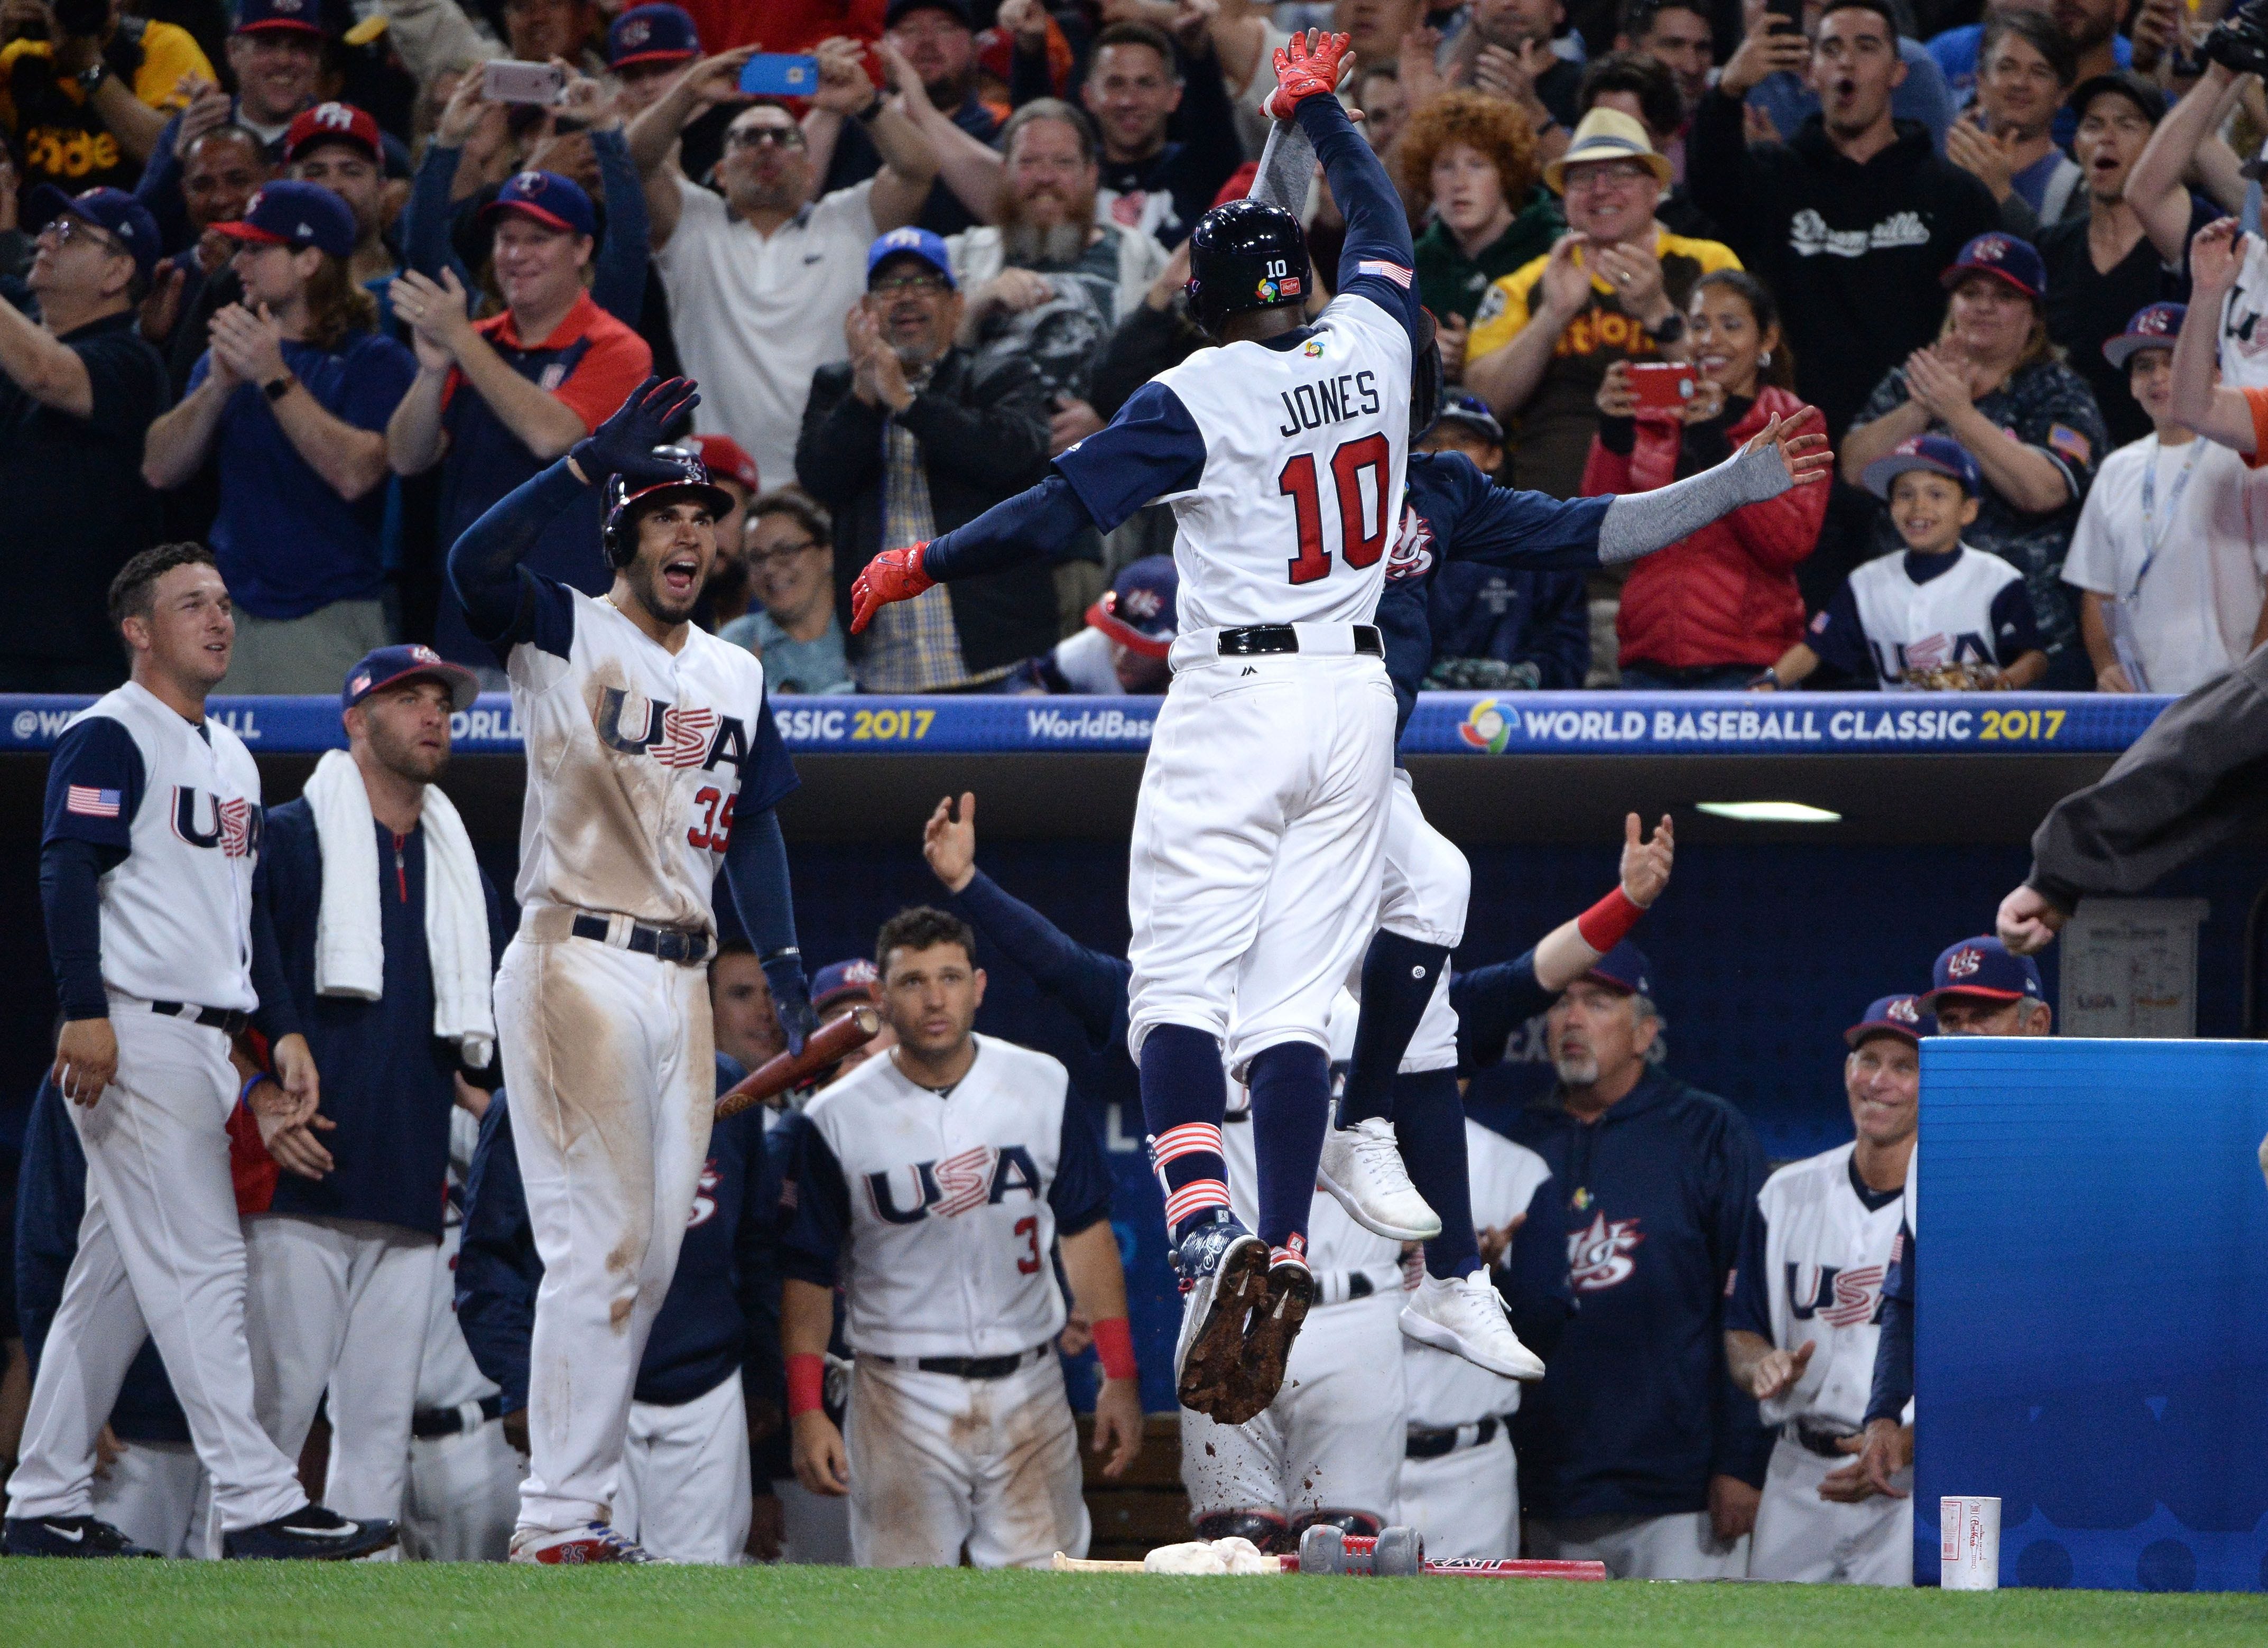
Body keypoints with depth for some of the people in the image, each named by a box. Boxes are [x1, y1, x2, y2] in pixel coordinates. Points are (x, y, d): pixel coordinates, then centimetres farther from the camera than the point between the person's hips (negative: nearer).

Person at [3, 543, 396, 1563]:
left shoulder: (231, 757, 22)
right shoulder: (110, 737, -7)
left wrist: (281, 1030, 18)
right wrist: (86, 1013, -24)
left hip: (206, 1047, 10)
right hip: (133, 1039, -10)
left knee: (117, 1279, 10)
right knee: (199, 1265, -12)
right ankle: (258, 1505, -16)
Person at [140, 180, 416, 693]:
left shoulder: (375, 361, -1)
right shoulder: (229, 355, 17)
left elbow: (354, 474, -16)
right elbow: (160, 470, 7)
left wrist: (274, 377, -17)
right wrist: (219, 386, -9)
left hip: (329, 623, -5)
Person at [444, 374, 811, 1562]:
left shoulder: (735, 676, 17)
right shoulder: (563, 637, -3)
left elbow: (751, 830, 19)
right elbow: (475, 563, -23)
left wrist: (784, 964, 6)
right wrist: (593, 458, -26)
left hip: (680, 980, 7)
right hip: (575, 966, -7)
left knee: (651, 1257, 7)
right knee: (597, 1248, -12)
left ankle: (571, 1498, 13)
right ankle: (558, 1521, -11)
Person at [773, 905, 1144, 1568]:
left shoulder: (1045, 1089, 4)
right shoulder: (834, 1121, -3)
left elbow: (1086, 1233, 9)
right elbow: (808, 1273, 2)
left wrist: (1119, 1376, 3)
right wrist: (806, 1412, -6)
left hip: (1029, 1386, 2)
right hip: (902, 1398, -2)